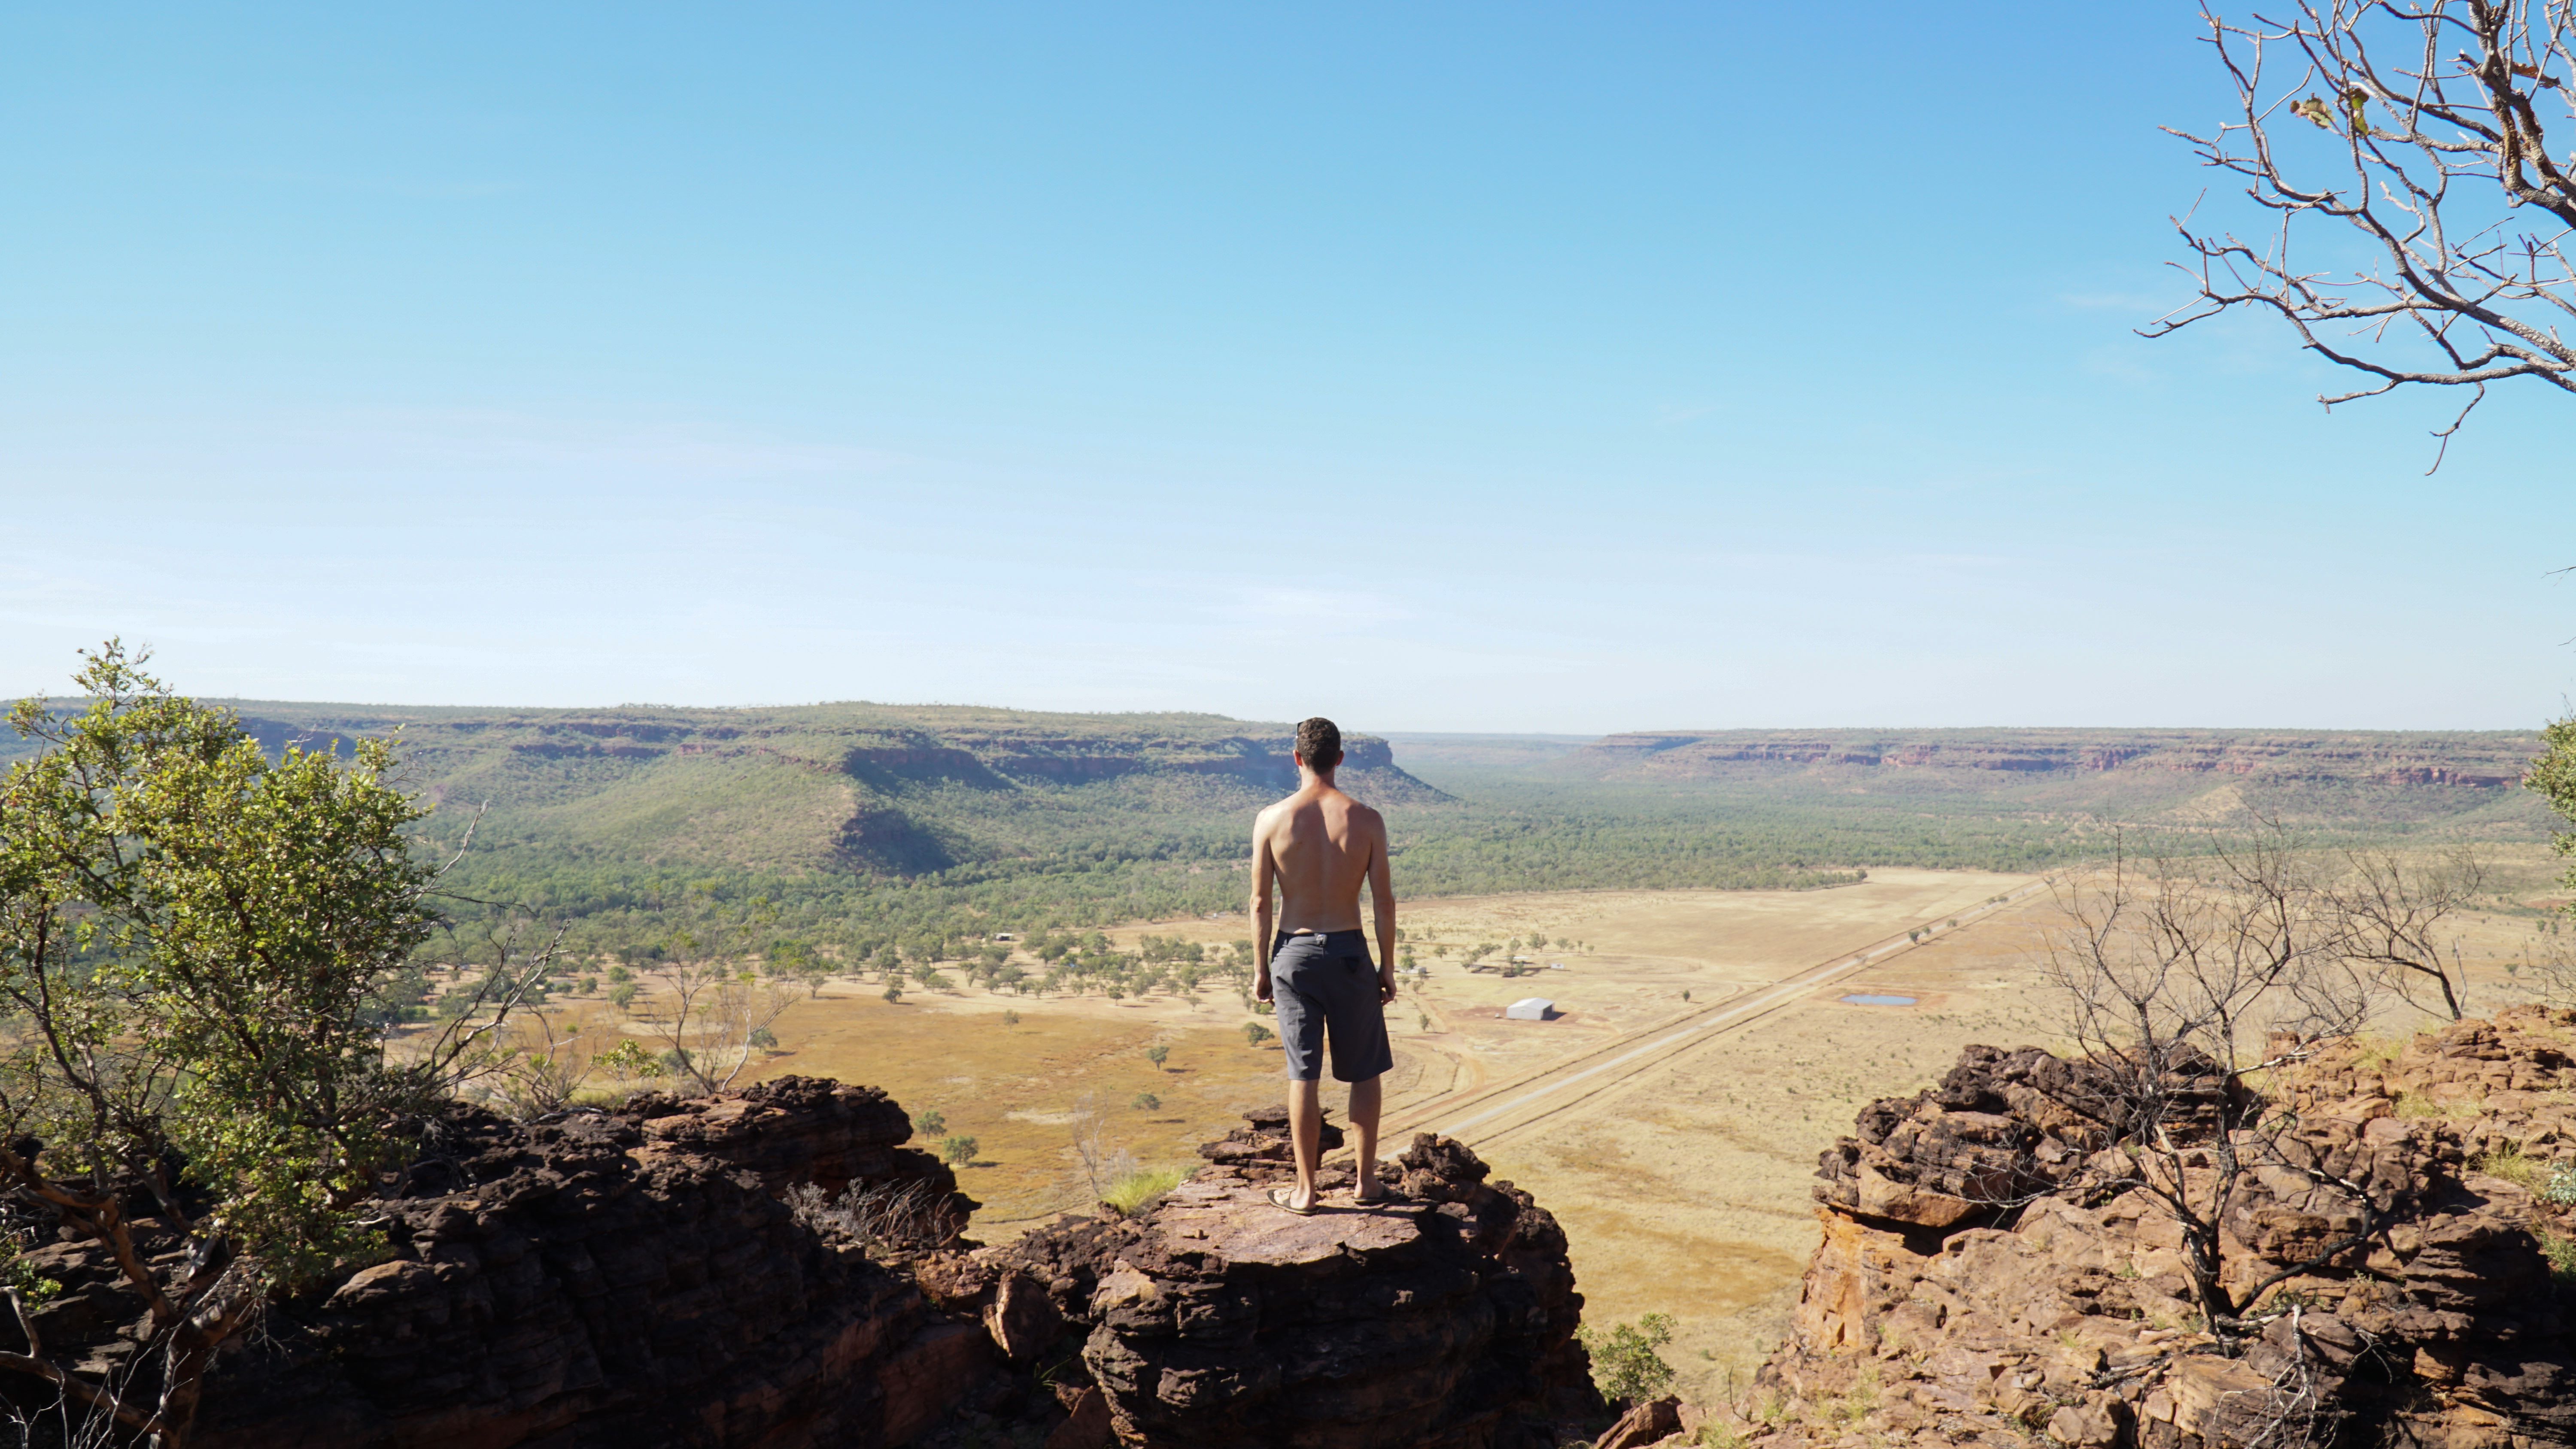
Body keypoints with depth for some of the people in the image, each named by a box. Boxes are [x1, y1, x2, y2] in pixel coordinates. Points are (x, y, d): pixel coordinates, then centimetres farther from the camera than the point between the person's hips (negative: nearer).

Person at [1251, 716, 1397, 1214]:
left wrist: (1262, 968, 6)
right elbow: (1384, 900, -6)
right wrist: (1388, 966, 4)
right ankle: (1367, 1180, 22)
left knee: (1304, 1076, 7)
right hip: (1349, 951, 0)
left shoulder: (1271, 820, -7)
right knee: (1365, 1072, 16)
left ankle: (1306, 1189, 14)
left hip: (1294, 951, 0)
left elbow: (1261, 902, -4)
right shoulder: (1366, 820, -7)